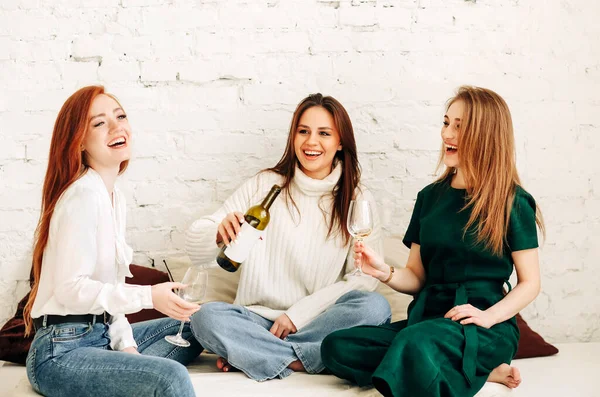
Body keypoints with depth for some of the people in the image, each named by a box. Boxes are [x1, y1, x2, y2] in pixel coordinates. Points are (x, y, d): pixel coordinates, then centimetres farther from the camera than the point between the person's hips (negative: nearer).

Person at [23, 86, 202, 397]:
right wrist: (148, 296, -22)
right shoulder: (84, 195, -15)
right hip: (60, 353, -10)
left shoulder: (114, 196, 13)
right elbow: (71, 289, -19)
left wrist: (126, 344, 3)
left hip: (100, 334, 10)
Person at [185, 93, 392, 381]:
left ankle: (248, 352, -21)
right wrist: (220, 232, -23)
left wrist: (299, 313, -13)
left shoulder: (357, 201, 4)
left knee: (375, 307, -29)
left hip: (320, 322, 1)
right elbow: (195, 251, 1)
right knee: (206, 317, -28)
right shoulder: (264, 186, 4)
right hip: (260, 319, 0)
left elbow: (364, 279, -4)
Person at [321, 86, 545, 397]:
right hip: (427, 318, 8)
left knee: (415, 343, -41)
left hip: (485, 329, -8)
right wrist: (386, 273, -7)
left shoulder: (512, 203, -1)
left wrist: (489, 316, -17)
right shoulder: (430, 196, 13)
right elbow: (417, 276, 14)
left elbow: (530, 282, 0)